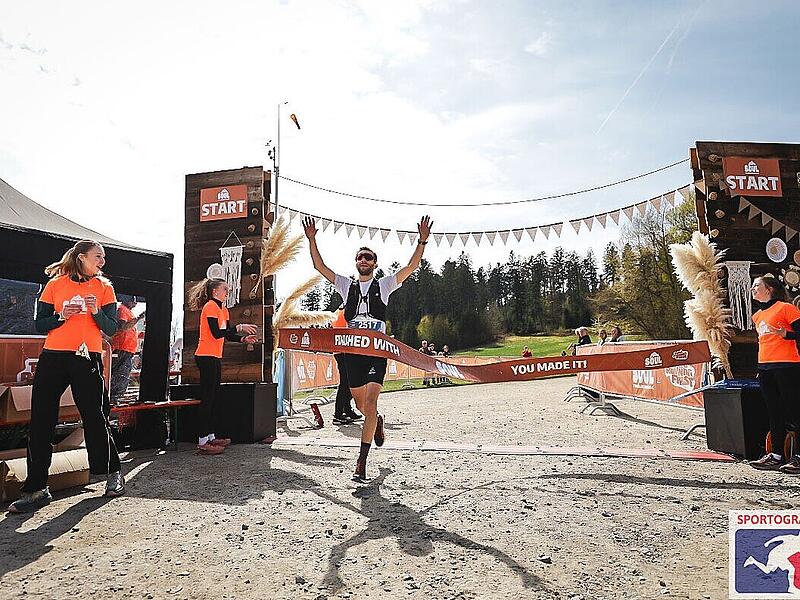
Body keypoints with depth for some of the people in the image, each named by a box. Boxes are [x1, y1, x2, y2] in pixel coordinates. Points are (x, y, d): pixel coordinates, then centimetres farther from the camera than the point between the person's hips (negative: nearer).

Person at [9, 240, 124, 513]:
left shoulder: (104, 287, 8)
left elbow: (112, 329, 4)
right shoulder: (55, 284, 8)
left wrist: (96, 311, -14)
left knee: (94, 417, 3)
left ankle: (113, 473, 21)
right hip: (53, 358, 1)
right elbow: (40, 325, 7)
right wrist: (62, 316, -11)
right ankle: (37, 489, 9)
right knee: (40, 423, 0)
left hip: (88, 359, -1)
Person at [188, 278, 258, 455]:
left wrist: (244, 339, -1)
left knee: (212, 397, 12)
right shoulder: (210, 306, -11)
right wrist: (239, 327, -19)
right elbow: (217, 334, -20)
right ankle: (203, 442, -5)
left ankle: (210, 436, 19)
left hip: (215, 358, 10)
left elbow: (227, 335, 13)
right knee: (207, 398, -8)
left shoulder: (222, 310, 17)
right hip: (206, 357, -10)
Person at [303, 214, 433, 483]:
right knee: (361, 405, 14)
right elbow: (320, 266, 6)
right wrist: (312, 239, -3)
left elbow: (411, 266, -5)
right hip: (352, 351, 3)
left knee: (370, 404, -15)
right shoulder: (347, 285, 11)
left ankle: (361, 462, -8)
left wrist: (422, 241, -15)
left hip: (377, 352, -3)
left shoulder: (384, 285, 5)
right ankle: (377, 421, 50)